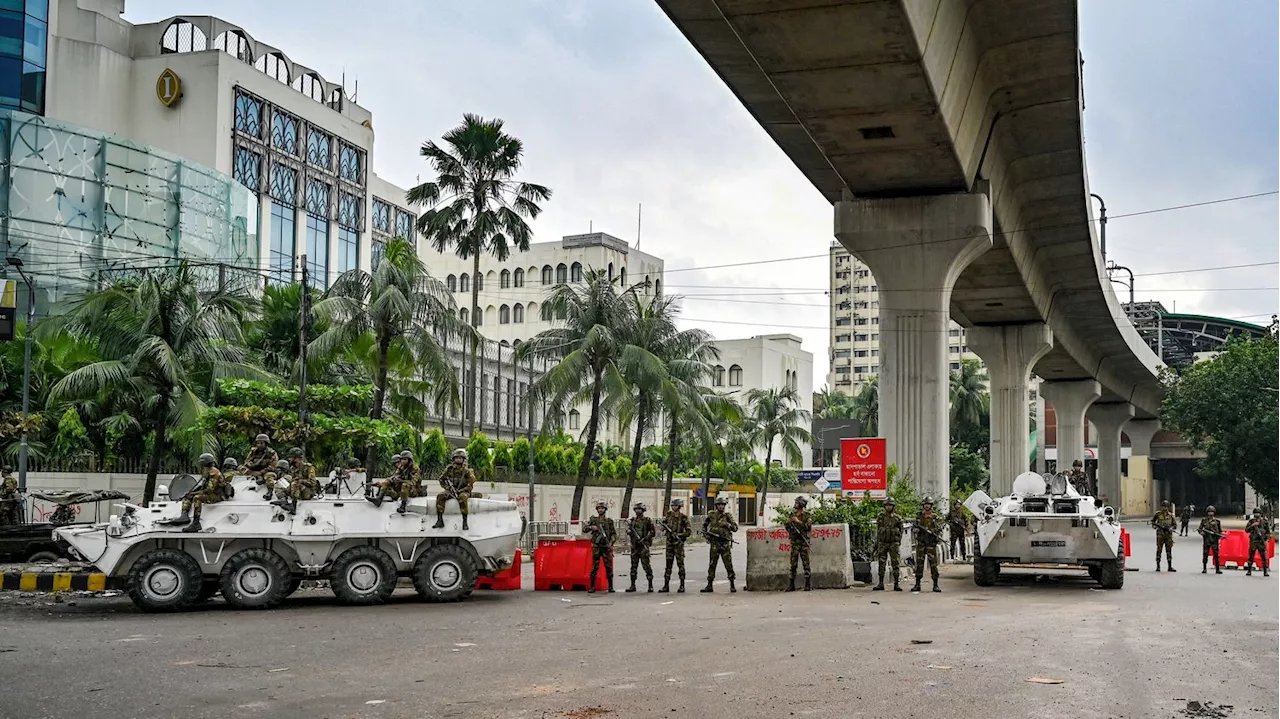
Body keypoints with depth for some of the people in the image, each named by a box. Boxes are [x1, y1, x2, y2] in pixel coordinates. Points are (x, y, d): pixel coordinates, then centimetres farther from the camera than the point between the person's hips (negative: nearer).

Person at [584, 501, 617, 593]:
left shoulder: (609, 521, 7)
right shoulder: (593, 520, 8)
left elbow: (614, 534, 6)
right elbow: (584, 529, 4)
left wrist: (611, 542, -10)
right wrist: (591, 527, -15)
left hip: (607, 547, 0)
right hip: (596, 547, 0)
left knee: (609, 567, -1)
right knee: (594, 567, 0)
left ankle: (610, 587, 6)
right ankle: (592, 587, 5)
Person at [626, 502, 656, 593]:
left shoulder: (647, 521, -2)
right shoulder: (633, 520, 13)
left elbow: (653, 532, -4)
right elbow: (628, 528, 18)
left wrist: (644, 538, -14)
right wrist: (629, 531, -6)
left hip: (643, 546, -5)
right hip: (634, 546, 5)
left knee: (646, 565, -8)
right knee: (634, 565, 8)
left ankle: (650, 585, -4)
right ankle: (633, 585, 14)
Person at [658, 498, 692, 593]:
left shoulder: (683, 517, -9)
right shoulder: (669, 514, 6)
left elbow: (689, 531, -9)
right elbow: (664, 522, 24)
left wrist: (679, 535, -20)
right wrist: (664, 527, 2)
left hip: (678, 543, -5)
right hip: (669, 542, 5)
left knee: (680, 564, -1)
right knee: (668, 564, 5)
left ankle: (682, 586, 5)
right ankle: (666, 586, 7)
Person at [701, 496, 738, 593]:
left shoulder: (727, 516, 4)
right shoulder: (711, 514, 7)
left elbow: (735, 527, 2)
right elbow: (704, 525, 19)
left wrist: (727, 525, -14)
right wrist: (705, 533, 5)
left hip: (725, 544, -1)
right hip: (714, 543, 1)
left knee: (728, 564, -4)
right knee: (712, 564, 4)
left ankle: (732, 585, 2)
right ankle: (709, 585, 10)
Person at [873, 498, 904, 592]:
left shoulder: (897, 518, 3)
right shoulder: (881, 517, 5)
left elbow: (900, 531, 11)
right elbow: (877, 530, 8)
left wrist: (898, 542, 1)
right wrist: (876, 543, 5)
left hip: (894, 543, -1)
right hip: (882, 543, 1)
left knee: (895, 564, -3)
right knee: (881, 564, 2)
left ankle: (896, 584, 1)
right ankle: (881, 584, 7)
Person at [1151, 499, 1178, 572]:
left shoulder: (1170, 515, 5)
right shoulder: (1158, 514, 3)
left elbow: (1175, 525, 8)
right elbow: (1152, 521, 14)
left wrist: (1171, 528, -11)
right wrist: (1155, 525, -5)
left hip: (1168, 534, 1)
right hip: (1160, 534, -1)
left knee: (1169, 550, 3)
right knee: (1159, 549, 0)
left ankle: (1170, 566, 8)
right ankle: (1158, 566, 5)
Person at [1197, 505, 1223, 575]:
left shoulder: (1217, 521, 7)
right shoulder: (1204, 520, 7)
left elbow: (1220, 530, 14)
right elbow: (1199, 529, 12)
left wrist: (1220, 535, -3)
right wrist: (1201, 532, -9)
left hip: (1215, 540, -1)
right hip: (1206, 540, 1)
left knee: (1216, 555, -4)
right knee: (1205, 555, 2)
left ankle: (1217, 569, 1)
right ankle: (1204, 569, 10)